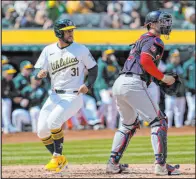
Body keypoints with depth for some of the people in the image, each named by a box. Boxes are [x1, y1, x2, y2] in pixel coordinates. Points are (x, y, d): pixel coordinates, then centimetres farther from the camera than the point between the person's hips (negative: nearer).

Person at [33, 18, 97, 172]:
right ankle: (60, 160, 17)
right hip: (55, 96, 5)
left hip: (74, 96, -5)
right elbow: (37, 70, 1)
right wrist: (39, 73, -24)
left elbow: (93, 68, 6)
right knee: (42, 131, -3)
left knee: (53, 121, -26)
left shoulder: (81, 49, -2)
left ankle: (58, 158, -11)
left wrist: (88, 85, -12)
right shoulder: (48, 50, 6)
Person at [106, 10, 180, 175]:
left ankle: (113, 163, 20)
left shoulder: (142, 39, 27)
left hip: (118, 84, 10)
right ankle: (161, 165, -15)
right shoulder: (154, 41, -3)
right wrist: (163, 78, -11)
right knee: (159, 121, -7)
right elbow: (145, 61, -18)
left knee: (129, 124, 24)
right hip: (133, 84, -10)